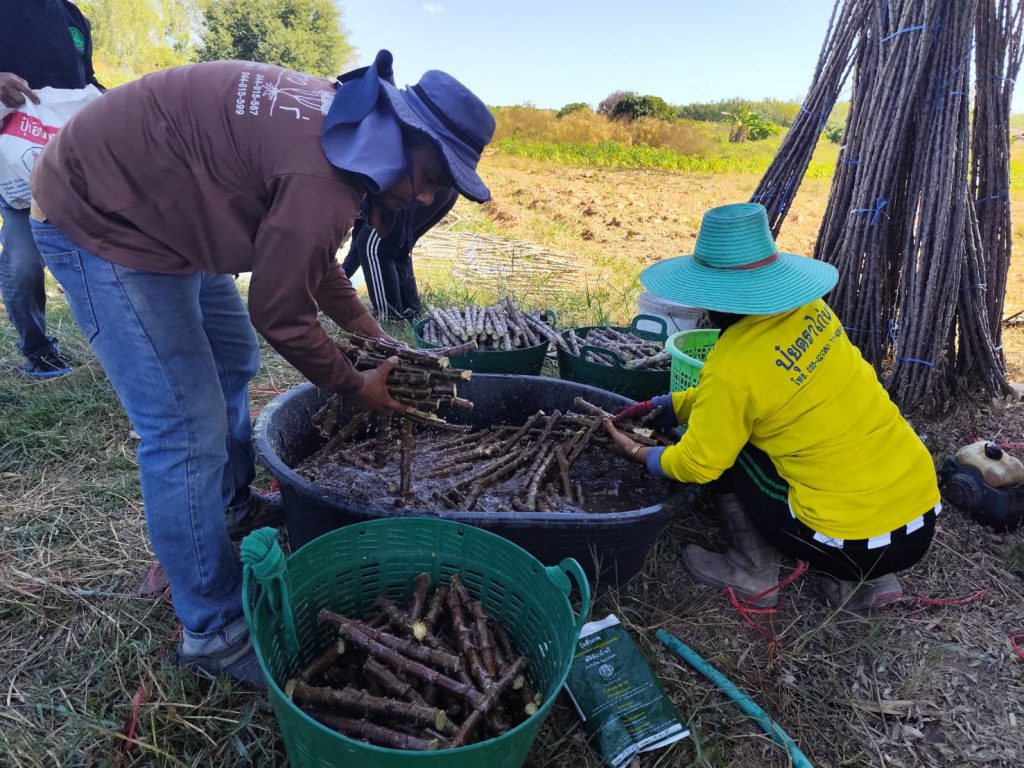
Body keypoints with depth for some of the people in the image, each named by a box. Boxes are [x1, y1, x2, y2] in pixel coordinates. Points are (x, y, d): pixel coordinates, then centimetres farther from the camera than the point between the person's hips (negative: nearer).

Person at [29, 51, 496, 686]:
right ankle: (216, 631, 5)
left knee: (234, 359, 20)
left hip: (163, 206, 11)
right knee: (187, 430, -11)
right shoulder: (323, 181, -31)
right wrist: (355, 387, -7)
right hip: (97, 222, -10)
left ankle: (234, 511, 42)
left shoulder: (345, 124, -1)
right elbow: (280, 314, -21)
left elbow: (313, 259, 10)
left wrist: (372, 332, 9)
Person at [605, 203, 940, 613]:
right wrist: (675, 403, 18)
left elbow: (697, 464, -7)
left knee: (725, 451, 3)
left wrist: (639, 453, 11)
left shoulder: (731, 367, -20)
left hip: (861, 540, -7)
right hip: (922, 510, 7)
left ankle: (753, 575, 17)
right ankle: (867, 582, 21)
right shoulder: (810, 309, 1)